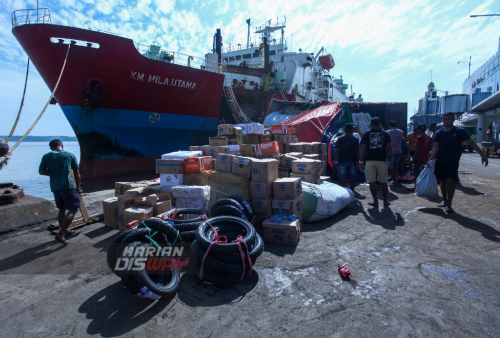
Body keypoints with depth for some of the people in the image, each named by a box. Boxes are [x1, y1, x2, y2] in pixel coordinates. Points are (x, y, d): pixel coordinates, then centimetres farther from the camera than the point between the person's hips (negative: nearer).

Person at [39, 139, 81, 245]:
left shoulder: (46, 156, 6)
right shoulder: (70, 155, 2)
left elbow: (41, 171, 6)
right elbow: (77, 172, 5)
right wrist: (78, 186, 13)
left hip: (55, 187, 5)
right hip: (68, 186, -5)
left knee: (62, 209, 18)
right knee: (73, 209, -2)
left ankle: (64, 230, 31)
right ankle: (60, 234, -11)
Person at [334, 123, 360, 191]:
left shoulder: (340, 139, -2)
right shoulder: (355, 139, 2)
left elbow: (337, 150, -6)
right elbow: (357, 151, 0)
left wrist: (336, 160, 1)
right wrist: (357, 161, 6)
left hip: (342, 160, -2)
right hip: (352, 160, 2)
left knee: (342, 178, 2)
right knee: (352, 178, 9)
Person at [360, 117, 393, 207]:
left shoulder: (367, 134, 3)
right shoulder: (385, 134, 7)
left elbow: (363, 149, -1)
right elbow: (389, 149, 6)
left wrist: (360, 160, 5)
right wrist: (390, 160, 12)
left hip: (370, 161, -1)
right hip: (382, 160, 2)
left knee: (372, 182, 2)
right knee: (383, 182, 11)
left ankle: (375, 201, 4)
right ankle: (385, 201, 18)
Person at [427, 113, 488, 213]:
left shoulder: (460, 131, -1)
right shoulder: (439, 133, 6)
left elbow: (471, 143, -3)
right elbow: (436, 147, 7)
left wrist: (482, 154, -12)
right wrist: (430, 159, -2)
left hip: (453, 161, -3)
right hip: (440, 161, 3)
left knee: (450, 180, -13)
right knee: (443, 181, 9)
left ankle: (449, 204, -5)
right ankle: (445, 201, 25)